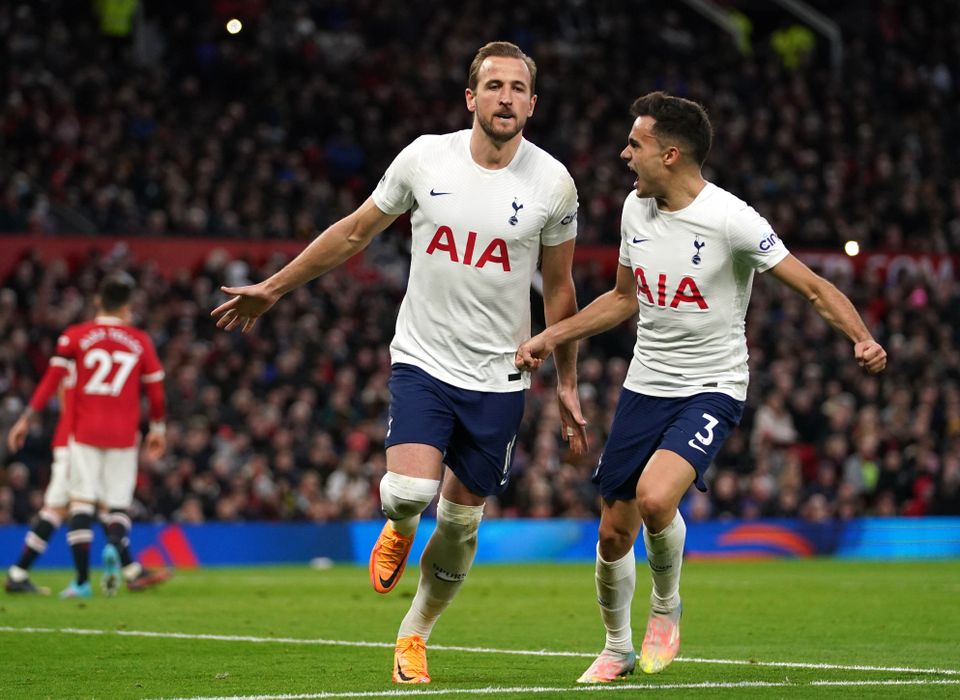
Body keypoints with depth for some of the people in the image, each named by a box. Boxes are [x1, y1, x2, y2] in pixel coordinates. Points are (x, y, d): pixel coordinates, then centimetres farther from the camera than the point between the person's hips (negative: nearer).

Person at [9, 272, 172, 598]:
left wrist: (26, 418, 2)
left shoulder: (74, 336, 0)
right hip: (123, 434, 1)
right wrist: (157, 429, 23)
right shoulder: (140, 341, 5)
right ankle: (115, 547, -27)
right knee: (117, 504, 6)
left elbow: (51, 379, -3)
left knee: (82, 501, 0)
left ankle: (82, 580, -6)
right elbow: (155, 391, 9)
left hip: (85, 432, -1)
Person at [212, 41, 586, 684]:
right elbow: (355, 231, 9)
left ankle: (414, 636, 28)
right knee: (412, 493, -21)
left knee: (461, 523, 6)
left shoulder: (553, 183, -5)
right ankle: (398, 530, 17)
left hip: (499, 381, 1)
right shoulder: (425, 159, -5)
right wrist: (273, 289, 14)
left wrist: (567, 385, 9)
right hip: (423, 360, -1)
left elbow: (559, 290, 7)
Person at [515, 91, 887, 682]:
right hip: (645, 387, 6)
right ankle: (617, 649, 31)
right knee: (614, 532, 7)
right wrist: (550, 339, 18)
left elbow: (814, 288, -14)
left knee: (655, 496, -29)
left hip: (711, 389, -6)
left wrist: (863, 340, -31)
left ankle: (666, 605, 0)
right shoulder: (636, 208, 3)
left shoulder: (731, 221, -17)